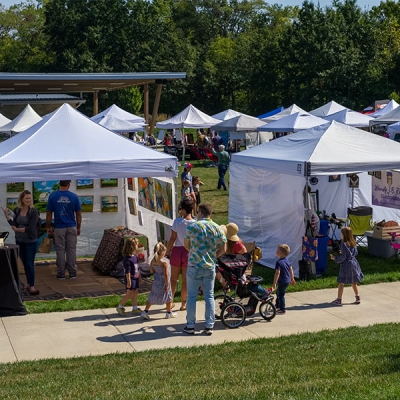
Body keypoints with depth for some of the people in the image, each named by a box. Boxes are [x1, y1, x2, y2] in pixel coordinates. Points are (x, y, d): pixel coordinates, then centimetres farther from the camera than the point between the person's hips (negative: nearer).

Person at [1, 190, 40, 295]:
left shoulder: (33, 211, -13)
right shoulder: (17, 210, 2)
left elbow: (30, 228, -18)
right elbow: (14, 224, -4)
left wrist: (17, 229, -9)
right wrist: (7, 215, -14)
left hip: (30, 241, -5)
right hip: (19, 241, 5)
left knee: (30, 263, -5)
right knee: (24, 263, 11)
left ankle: (32, 286, -2)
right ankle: (28, 283, 21)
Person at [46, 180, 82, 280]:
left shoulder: (52, 196, -6)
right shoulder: (74, 196, -4)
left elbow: (49, 214, -2)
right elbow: (78, 214, 2)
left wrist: (48, 227, 8)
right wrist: (78, 227, 13)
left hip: (59, 228, -1)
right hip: (72, 227, 1)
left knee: (60, 251, 5)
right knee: (71, 250, 7)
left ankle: (61, 273, 7)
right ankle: (72, 273, 10)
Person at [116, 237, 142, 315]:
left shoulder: (135, 256, 7)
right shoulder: (127, 259, -21)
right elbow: (127, 271, -21)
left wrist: (139, 277, 21)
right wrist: (128, 281, -21)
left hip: (136, 278, 9)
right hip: (130, 278, -9)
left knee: (135, 292, 11)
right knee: (129, 293, -4)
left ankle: (134, 308, 20)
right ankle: (120, 307, 9)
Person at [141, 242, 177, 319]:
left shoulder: (153, 261, -5)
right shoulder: (164, 262, -22)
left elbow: (152, 271, 5)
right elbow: (166, 274, -21)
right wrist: (167, 285, -15)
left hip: (156, 281, 5)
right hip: (163, 282, -5)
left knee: (152, 297, 14)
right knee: (168, 296, 13)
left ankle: (145, 311, 11)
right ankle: (169, 313, 25)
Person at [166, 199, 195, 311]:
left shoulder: (177, 221, -12)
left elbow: (172, 239, -8)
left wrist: (167, 251, 4)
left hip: (177, 250, 0)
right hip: (189, 252, 0)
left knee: (173, 278, 16)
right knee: (185, 280, 10)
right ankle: (183, 304, 17)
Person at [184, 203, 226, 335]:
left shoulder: (192, 226, -9)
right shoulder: (218, 229, 1)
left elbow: (186, 245, 3)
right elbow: (223, 249, 3)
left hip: (194, 266, -3)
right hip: (210, 267, 3)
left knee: (192, 296, 6)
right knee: (209, 296, 10)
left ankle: (190, 326, 10)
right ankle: (209, 326, 11)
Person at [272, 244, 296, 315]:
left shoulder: (279, 262, -24)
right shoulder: (287, 260, 3)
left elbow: (277, 273, -28)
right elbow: (291, 269, 12)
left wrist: (274, 283, -25)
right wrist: (292, 278, 23)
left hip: (282, 282, -9)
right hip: (287, 280, 10)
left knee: (281, 295, 4)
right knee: (278, 293, 25)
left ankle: (282, 309, 11)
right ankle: (278, 306, 37)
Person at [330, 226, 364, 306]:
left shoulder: (344, 244, -18)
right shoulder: (353, 243, 4)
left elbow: (343, 257, -19)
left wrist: (335, 258, -5)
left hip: (346, 264, -7)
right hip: (353, 263, 7)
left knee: (341, 283, 0)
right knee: (353, 282, 18)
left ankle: (339, 300, 3)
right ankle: (358, 298, 21)